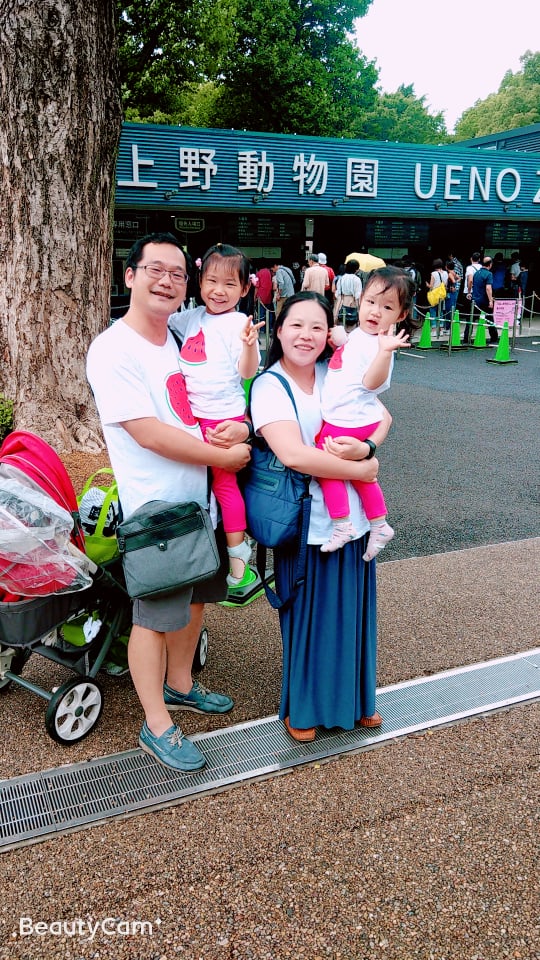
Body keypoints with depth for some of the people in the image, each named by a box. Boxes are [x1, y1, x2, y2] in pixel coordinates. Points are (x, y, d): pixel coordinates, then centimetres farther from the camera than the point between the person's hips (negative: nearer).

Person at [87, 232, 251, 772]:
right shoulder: (113, 350, -15)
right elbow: (148, 432, -22)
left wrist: (239, 428, -9)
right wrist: (224, 456, -16)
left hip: (200, 499, 8)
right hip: (155, 509, -8)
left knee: (193, 599, 21)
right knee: (155, 616, 4)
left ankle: (179, 686, 42)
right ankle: (156, 727, 20)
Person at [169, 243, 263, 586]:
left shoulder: (239, 323, -11)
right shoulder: (192, 318, 7)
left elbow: (247, 372, -16)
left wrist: (249, 344, -33)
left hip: (225, 415, -7)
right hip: (192, 413, 7)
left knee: (223, 479, -2)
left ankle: (237, 548, 11)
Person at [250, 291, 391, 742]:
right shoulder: (269, 386, -12)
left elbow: (382, 416, 3)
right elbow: (293, 454, -25)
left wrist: (364, 448, -19)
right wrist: (362, 469, -17)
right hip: (305, 524, -5)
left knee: (352, 611, 18)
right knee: (308, 616, 10)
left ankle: (355, 698, 39)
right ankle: (303, 706, 33)